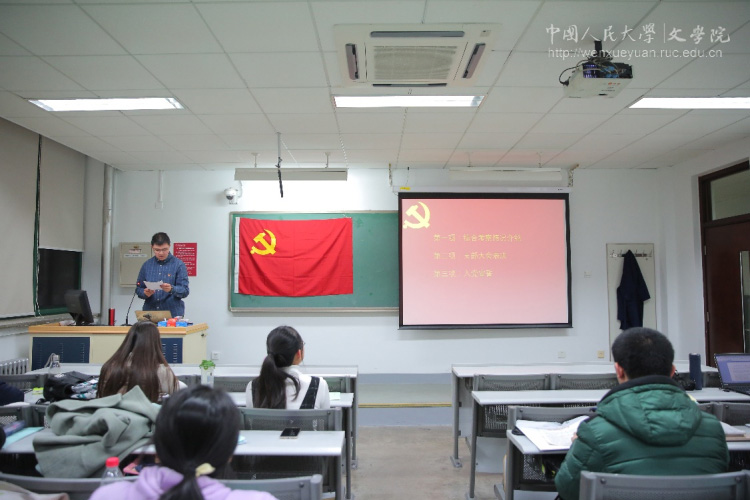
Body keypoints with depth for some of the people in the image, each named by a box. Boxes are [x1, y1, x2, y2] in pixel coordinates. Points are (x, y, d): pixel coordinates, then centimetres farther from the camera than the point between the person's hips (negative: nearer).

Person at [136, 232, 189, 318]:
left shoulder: (178, 264, -4)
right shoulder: (147, 265, 7)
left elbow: (185, 291, -8)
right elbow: (138, 288, 11)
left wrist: (171, 289, -27)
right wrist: (145, 293, -11)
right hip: (150, 313, 3)